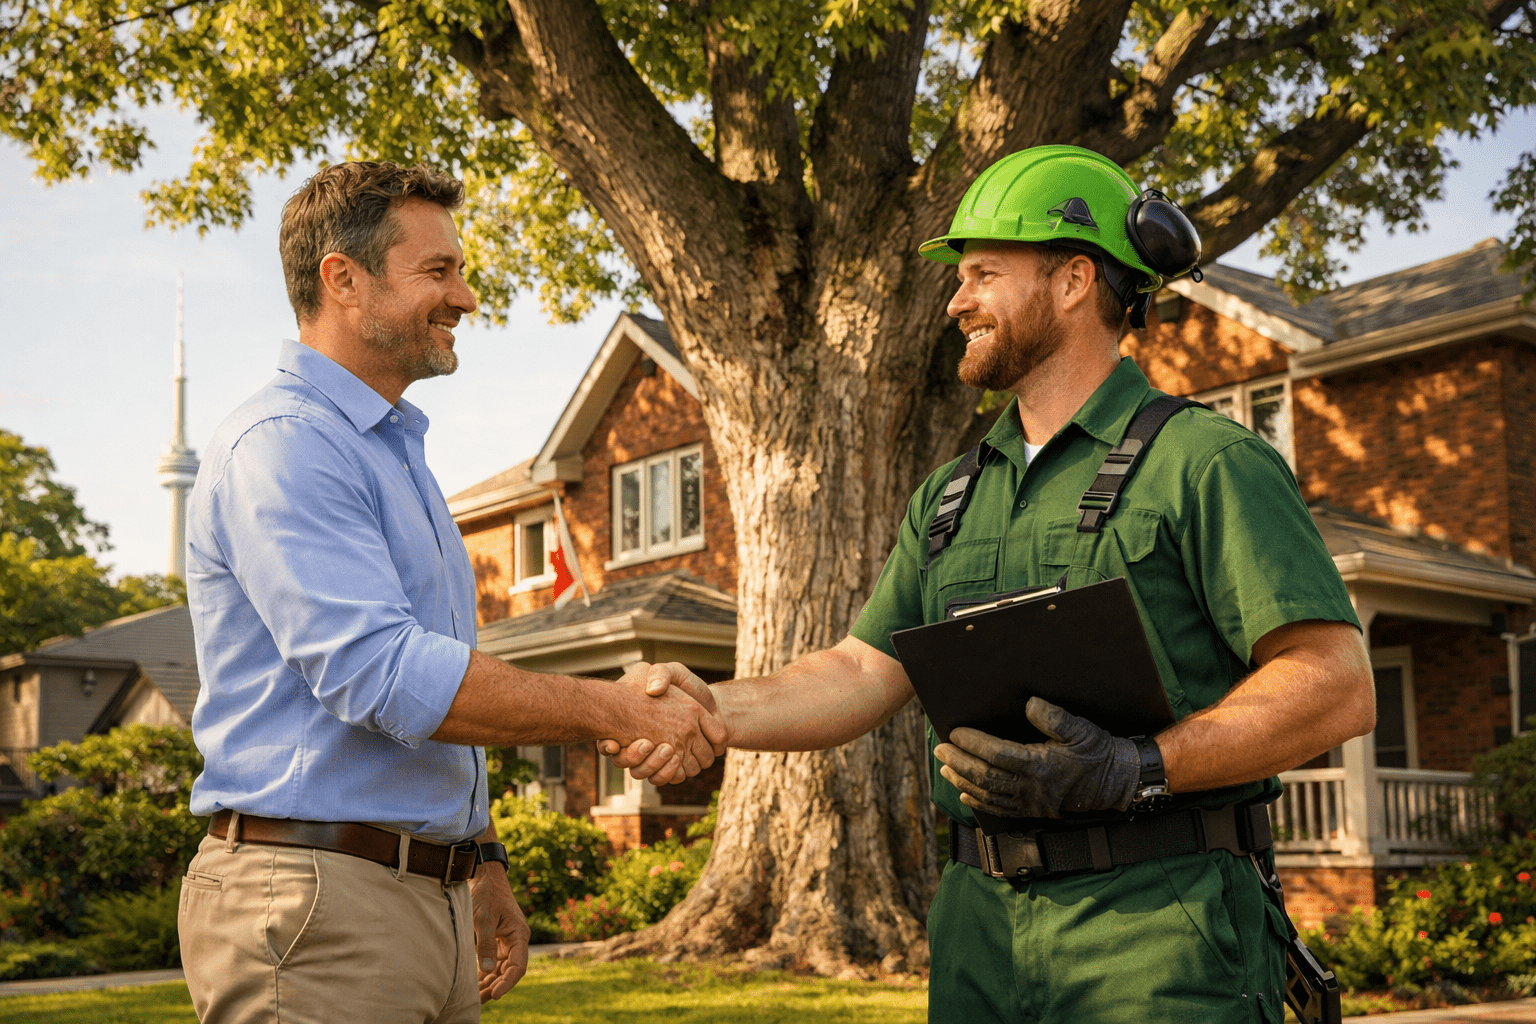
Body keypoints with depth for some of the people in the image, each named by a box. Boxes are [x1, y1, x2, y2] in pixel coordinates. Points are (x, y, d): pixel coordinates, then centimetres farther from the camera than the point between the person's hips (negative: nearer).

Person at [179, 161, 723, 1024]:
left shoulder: (402, 452, 18)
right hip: (317, 907, -9)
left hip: (432, 900, 9)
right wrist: (616, 711, -20)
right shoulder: (280, 447, -13)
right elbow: (381, 675, -24)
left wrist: (483, 865, 19)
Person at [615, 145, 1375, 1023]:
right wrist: (710, 708, -5)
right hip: (982, 921, 6)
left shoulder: (1207, 463, -5)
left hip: (1157, 925, -6)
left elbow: (1338, 686, -12)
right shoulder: (950, 498, 18)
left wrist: (1141, 770, -24)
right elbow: (866, 674, 12)